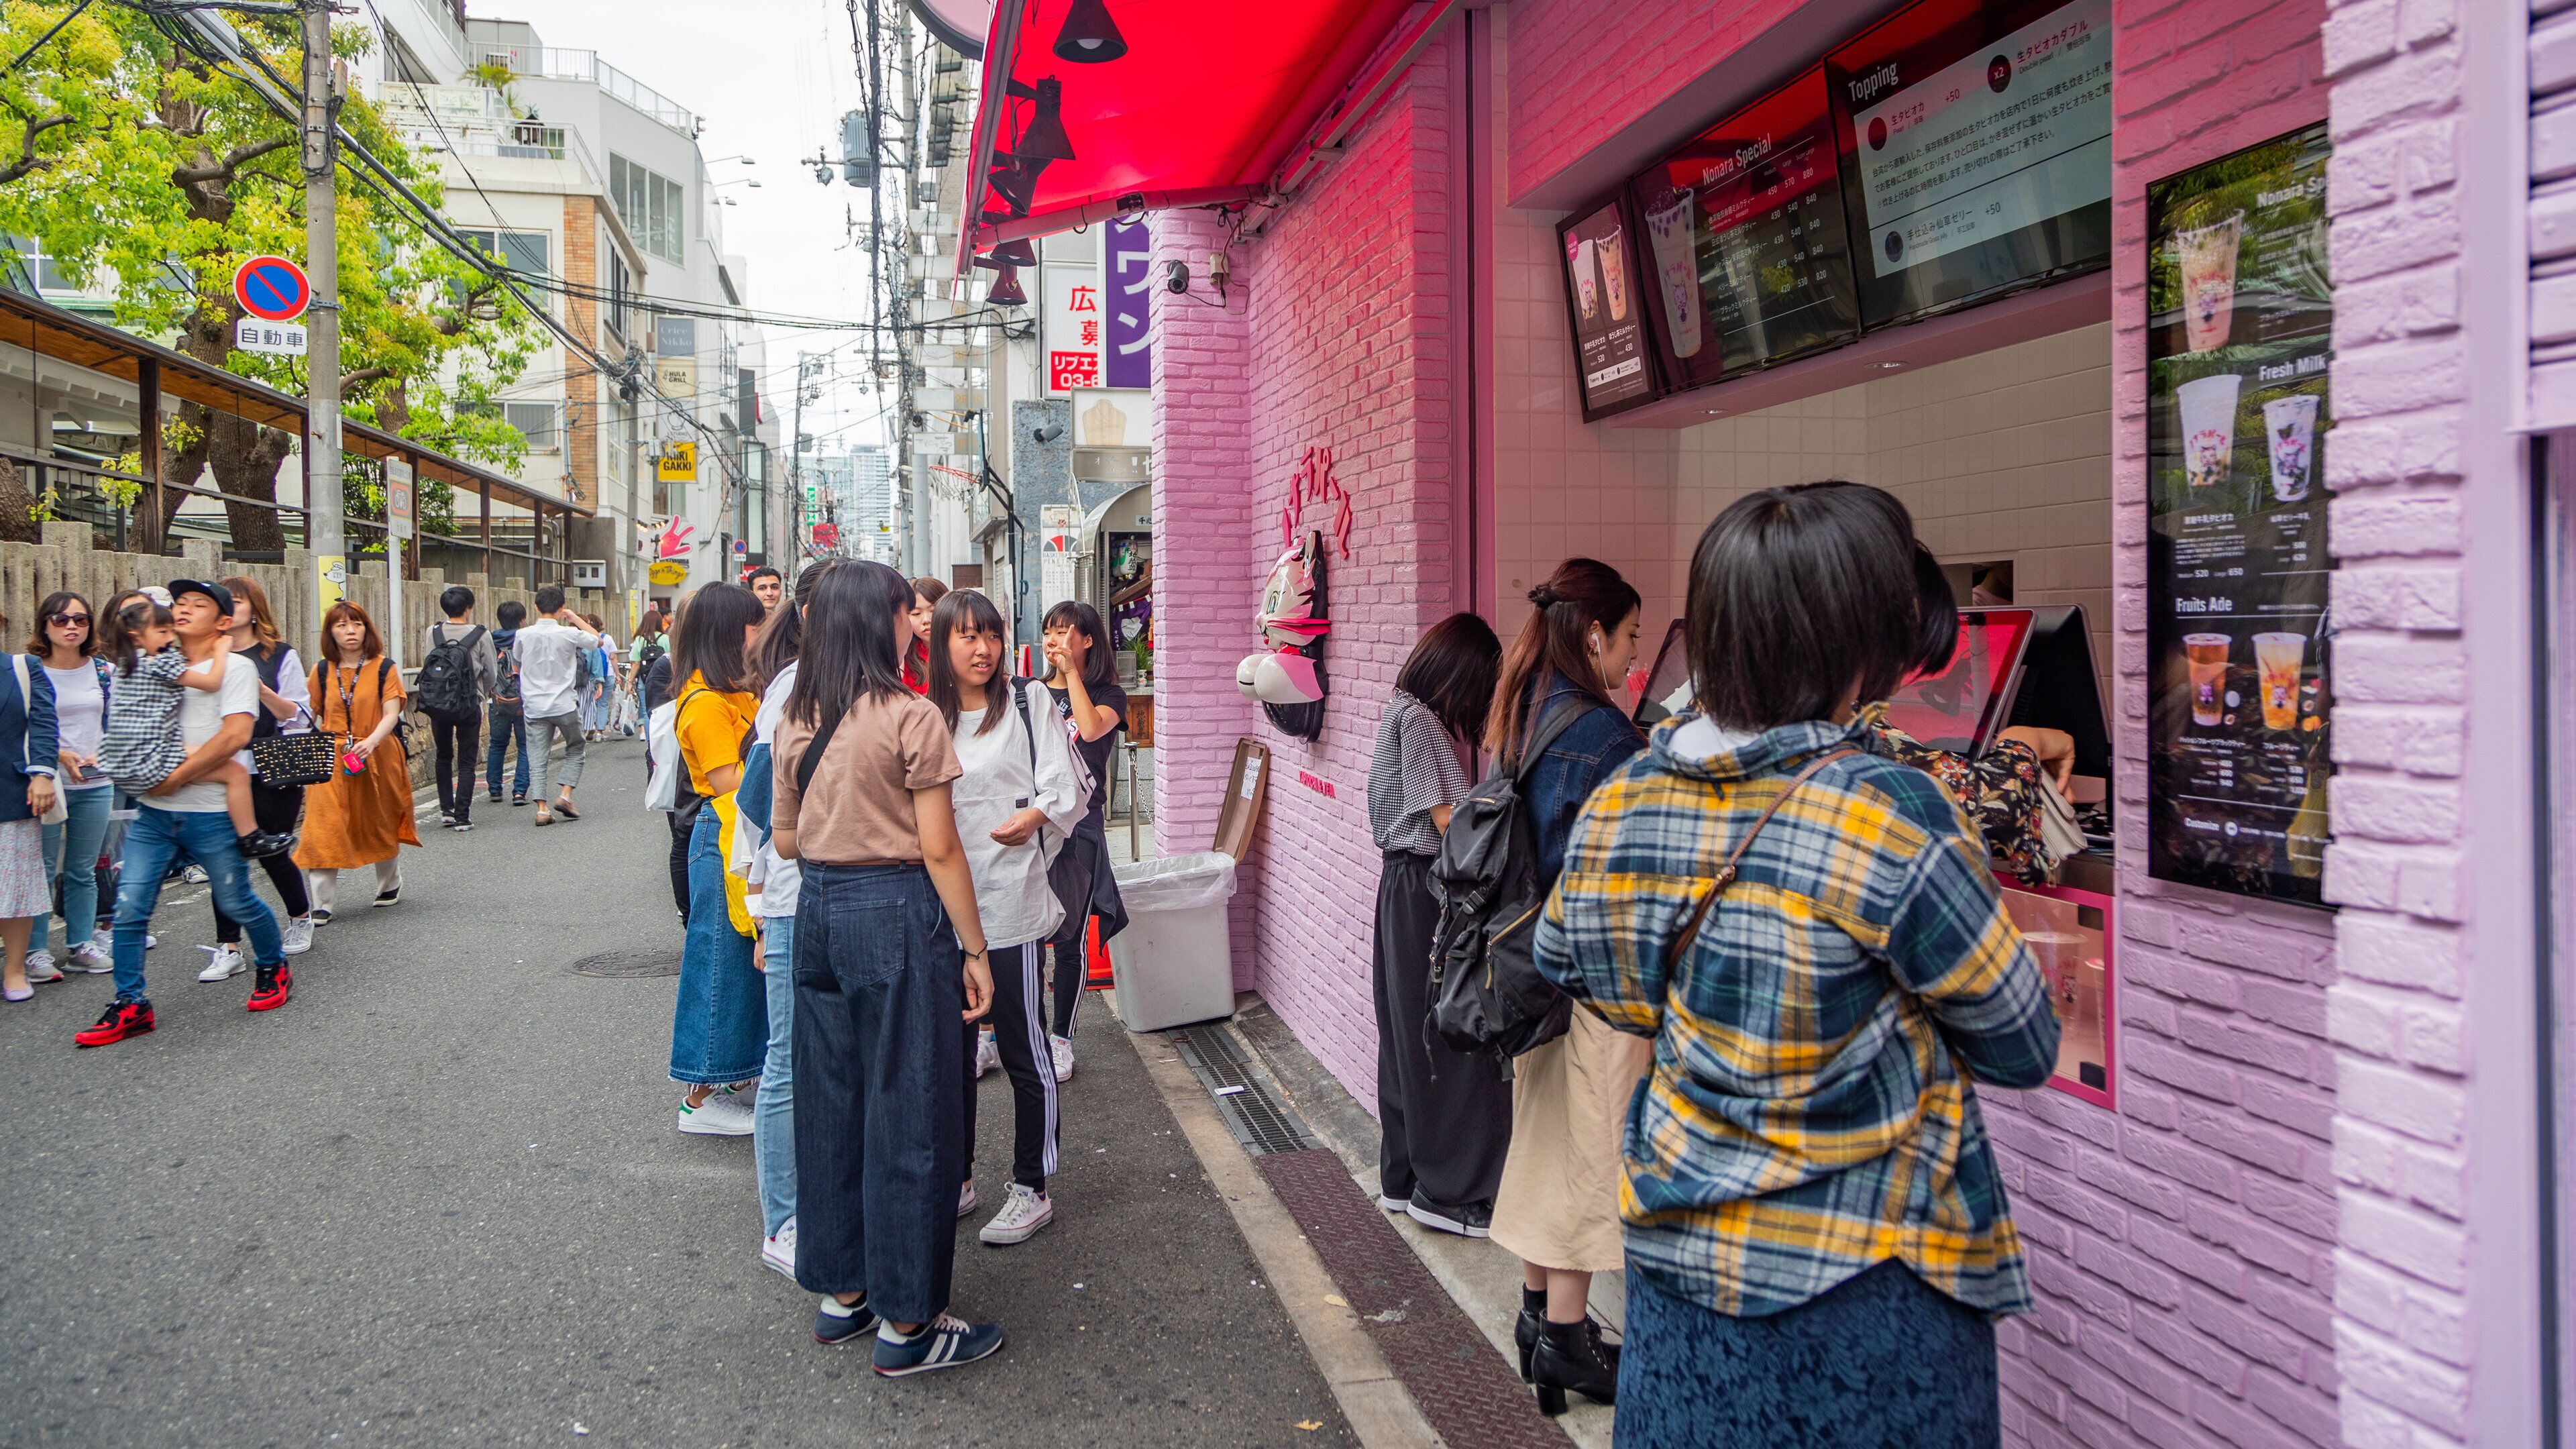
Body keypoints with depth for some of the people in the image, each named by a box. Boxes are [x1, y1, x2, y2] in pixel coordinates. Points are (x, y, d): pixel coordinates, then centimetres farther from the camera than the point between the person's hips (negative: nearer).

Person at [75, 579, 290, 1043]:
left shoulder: (235, 667, -5)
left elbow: (235, 736, -17)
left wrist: (175, 778, -14)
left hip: (210, 814, -5)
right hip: (153, 812, 5)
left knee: (237, 902, 7)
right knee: (129, 907, -2)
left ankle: (273, 969, 31)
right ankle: (130, 1006, 7)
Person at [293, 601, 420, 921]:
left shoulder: (385, 668, -2)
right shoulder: (321, 672, 6)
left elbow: (391, 714, -11)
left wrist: (372, 741, -28)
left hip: (377, 757, -1)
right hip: (332, 760, 1)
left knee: (380, 825, 13)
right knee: (324, 829, -9)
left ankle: (390, 884, 36)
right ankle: (321, 904, -6)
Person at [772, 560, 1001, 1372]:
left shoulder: (798, 719, 6)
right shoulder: (912, 718, -13)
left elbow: (784, 839, 12)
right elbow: (939, 850, -13)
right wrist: (973, 951, -7)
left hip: (819, 911, 7)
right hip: (896, 914, -7)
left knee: (830, 1100, 16)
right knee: (906, 1113, 2)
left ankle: (842, 1294, 28)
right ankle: (905, 1325, 10)